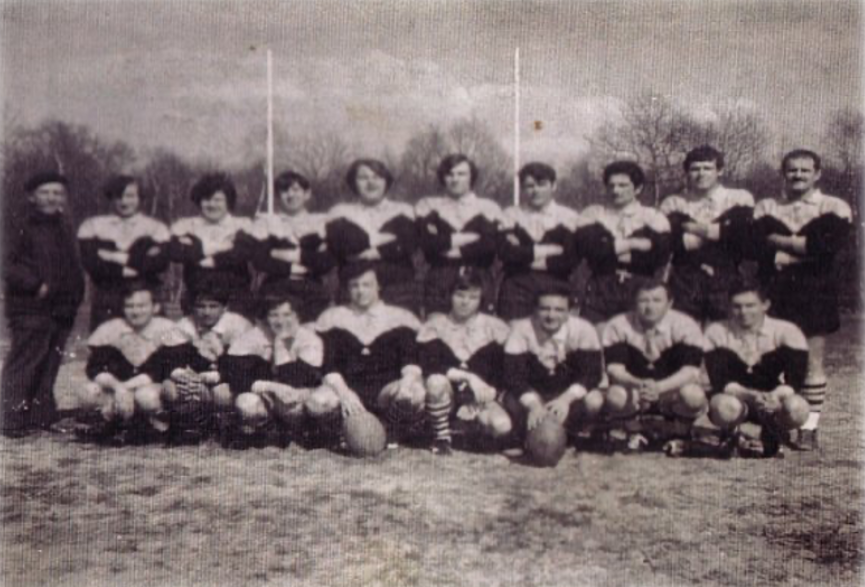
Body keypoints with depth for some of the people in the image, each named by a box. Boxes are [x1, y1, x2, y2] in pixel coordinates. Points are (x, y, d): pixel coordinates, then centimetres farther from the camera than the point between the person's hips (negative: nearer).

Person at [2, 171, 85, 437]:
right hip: (30, 309, -7)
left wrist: (73, 299, 10)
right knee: (23, 364, -6)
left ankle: (43, 416, 19)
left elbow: (75, 271, 23)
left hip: (61, 312, 7)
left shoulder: (65, 232, 18)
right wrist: (37, 286, -21)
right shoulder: (24, 229, -3)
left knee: (49, 365, 11)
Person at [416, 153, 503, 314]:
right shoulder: (427, 206, 13)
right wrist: (468, 238, -5)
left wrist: (445, 245, -3)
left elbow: (489, 245, -5)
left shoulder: (488, 208, 9)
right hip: (439, 282, 0)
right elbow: (427, 242, -3)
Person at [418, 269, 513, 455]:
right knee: (436, 381, -36)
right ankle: (441, 438, -10)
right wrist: (468, 376, -25)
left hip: (480, 397, 1)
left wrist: (490, 392, -18)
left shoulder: (494, 327, 1)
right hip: (448, 395, -1)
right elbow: (429, 367, -17)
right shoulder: (435, 324, -3)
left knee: (502, 426, -29)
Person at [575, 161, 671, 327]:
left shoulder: (654, 218, 8)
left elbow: (659, 256, -6)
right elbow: (586, 247, -6)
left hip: (642, 293, 0)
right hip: (600, 293, 1)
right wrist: (632, 244, -7)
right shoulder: (593, 214, 12)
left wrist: (612, 251, -3)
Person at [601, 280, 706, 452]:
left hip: (672, 392, 0)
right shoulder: (617, 327, -10)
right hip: (635, 395, 0)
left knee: (693, 395, -33)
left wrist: (659, 387, -40)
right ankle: (635, 435, 0)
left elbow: (690, 370, -21)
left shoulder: (686, 326, -12)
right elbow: (614, 369, -17)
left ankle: (678, 437, 1)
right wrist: (640, 385, -39)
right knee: (615, 396, -34)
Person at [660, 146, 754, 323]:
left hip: (726, 281, 0)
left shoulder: (739, 199, 10)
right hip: (684, 281, 0)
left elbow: (741, 232, -8)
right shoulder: (672, 204, 10)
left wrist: (693, 228, -5)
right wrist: (718, 232, -4)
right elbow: (671, 240, -6)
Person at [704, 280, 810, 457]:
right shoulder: (716, 333, -10)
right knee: (724, 406, -38)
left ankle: (772, 435, 5)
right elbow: (720, 382, -18)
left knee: (797, 408, -33)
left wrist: (773, 397, -38)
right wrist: (751, 395, -36)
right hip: (735, 398, -1)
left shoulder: (786, 331, -10)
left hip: (774, 403, 2)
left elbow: (794, 382, -17)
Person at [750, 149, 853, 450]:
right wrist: (805, 249, -13)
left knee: (813, 361, 1)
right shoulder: (765, 208, 13)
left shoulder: (834, 208, 6)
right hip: (773, 292, 2)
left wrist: (780, 240, -9)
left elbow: (828, 244, -13)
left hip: (814, 293, -1)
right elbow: (758, 246, -5)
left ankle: (809, 428, 10)